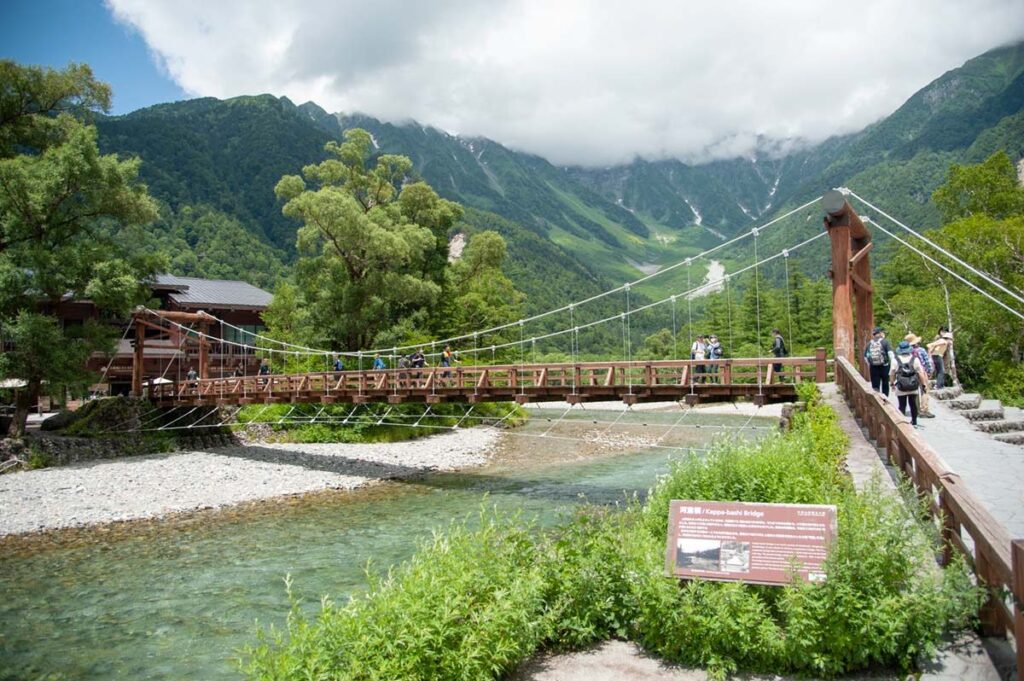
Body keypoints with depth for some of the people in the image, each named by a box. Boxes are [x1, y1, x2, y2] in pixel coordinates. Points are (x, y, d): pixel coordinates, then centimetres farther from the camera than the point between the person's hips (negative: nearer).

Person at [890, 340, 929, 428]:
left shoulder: (895, 360, -6)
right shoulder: (915, 359, -2)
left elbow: (892, 375, -2)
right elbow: (921, 374, -3)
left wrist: (892, 384, 12)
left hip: (901, 388, -2)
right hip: (913, 388, 2)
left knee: (902, 406, 2)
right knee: (913, 404, 17)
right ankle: (914, 422, 28)